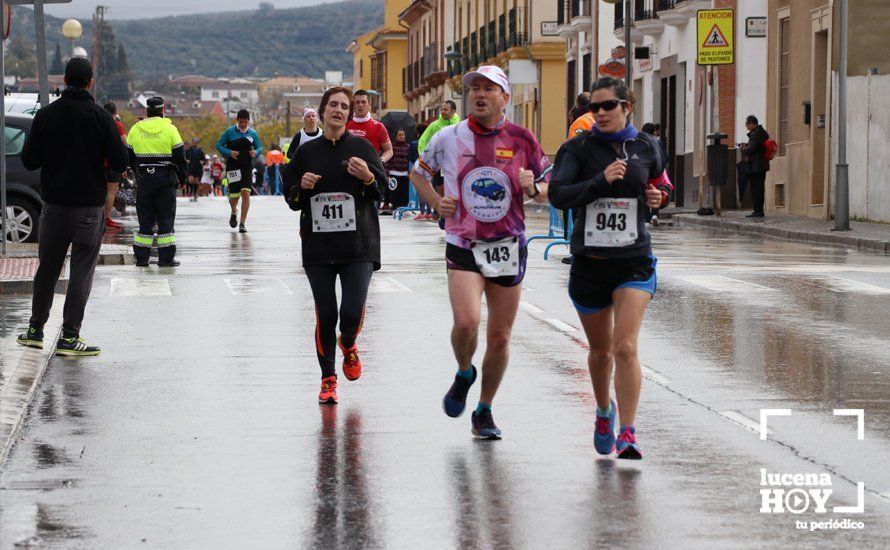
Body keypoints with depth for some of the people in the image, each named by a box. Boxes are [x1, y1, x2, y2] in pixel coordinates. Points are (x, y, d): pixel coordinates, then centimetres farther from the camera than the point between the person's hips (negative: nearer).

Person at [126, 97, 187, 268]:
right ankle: (166, 257, 0)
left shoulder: (135, 130, 4)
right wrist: (181, 176, 9)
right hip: (165, 179, -2)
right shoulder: (170, 129, -5)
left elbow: (129, 157, 12)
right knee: (166, 218, 3)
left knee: (145, 218, 8)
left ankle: (141, 257, 6)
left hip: (144, 179, 2)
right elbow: (180, 156, -3)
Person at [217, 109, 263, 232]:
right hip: (233, 167, -1)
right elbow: (219, 145, 2)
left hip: (247, 167, 1)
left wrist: (256, 152, -7)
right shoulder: (229, 132, -3)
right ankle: (234, 212, 39)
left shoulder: (252, 133, 5)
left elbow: (260, 146, 17)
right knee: (234, 196, 2)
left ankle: (242, 223, -8)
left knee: (246, 193, -14)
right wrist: (229, 153, -15)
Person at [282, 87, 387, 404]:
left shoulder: (362, 148, 5)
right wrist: (302, 187, -8)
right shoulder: (307, 152, 10)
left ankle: (348, 346, 24)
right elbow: (291, 198, 14)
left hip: (358, 245, -1)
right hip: (318, 246, 1)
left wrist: (368, 178, -19)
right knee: (325, 315, 0)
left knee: (352, 313, -11)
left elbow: (381, 191, 2)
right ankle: (328, 379, 15)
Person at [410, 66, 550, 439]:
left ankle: (484, 412, 23)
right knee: (466, 322, -21)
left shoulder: (521, 140, 0)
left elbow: (551, 189, 10)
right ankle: (464, 374, 12)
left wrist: (533, 189, -13)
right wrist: (436, 203, -1)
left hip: (508, 247, 1)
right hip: (463, 245, -1)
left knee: (500, 338, 5)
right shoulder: (449, 137, 0)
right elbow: (418, 173, 17)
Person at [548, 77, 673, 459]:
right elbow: (558, 195, -18)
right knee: (600, 351, 15)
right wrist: (602, 181, -28)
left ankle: (627, 434, -16)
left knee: (625, 347, -17)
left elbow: (662, 186, 21)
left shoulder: (646, 148, 3)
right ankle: (604, 411, 43)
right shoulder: (578, 148, -5)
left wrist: (658, 197, -1)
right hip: (589, 261, 1)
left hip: (634, 260, -1)